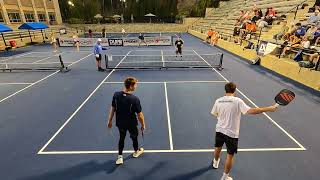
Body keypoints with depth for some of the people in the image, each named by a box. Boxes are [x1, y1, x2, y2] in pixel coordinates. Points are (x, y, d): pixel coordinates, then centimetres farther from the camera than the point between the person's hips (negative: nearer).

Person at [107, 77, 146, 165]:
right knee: (134, 137, 24)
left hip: (120, 123, 3)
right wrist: (143, 125, -4)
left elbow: (112, 109, -4)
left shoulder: (116, 95, -15)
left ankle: (120, 157, 31)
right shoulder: (135, 99, -28)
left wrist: (110, 120, 10)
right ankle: (136, 152, 49)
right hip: (131, 124, -3)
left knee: (121, 138, 25)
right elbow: (139, 115, -20)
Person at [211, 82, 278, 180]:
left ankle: (215, 163, 57)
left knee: (218, 148, 29)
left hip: (219, 130, 4)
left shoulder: (218, 101, -6)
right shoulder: (237, 101, -18)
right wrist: (269, 108, -19)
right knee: (230, 155, 13)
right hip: (231, 133, -4)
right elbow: (251, 111, -26)